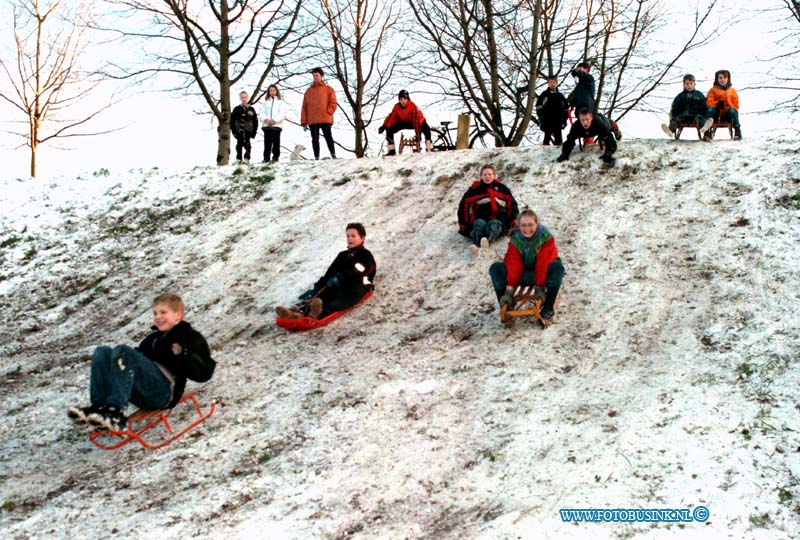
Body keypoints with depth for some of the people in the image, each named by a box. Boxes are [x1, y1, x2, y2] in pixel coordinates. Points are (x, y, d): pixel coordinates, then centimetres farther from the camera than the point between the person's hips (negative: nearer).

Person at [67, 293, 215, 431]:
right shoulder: (152, 338, 35)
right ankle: (98, 407, -26)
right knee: (102, 352, -5)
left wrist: (183, 355, -15)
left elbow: (204, 374, -1)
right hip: (141, 395, 7)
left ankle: (115, 413, -40)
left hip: (164, 392, -7)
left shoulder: (192, 337, 12)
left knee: (122, 351, -25)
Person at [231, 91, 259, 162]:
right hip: (239, 131, 0)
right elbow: (232, 120, 3)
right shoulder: (237, 109, 2)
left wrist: (254, 131, -1)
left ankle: (247, 158, 7)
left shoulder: (251, 109, 3)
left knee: (247, 145, 1)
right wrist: (233, 130, -4)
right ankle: (238, 159, 10)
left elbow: (255, 121, 5)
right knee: (239, 145, 5)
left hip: (248, 131, 0)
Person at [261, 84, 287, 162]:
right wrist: (266, 119, -11)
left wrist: (274, 120, -13)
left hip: (276, 125, -2)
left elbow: (283, 114, -2)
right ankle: (266, 158, 2)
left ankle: (275, 157, 0)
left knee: (275, 141, -5)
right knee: (267, 142, 0)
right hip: (266, 125, 2)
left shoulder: (280, 102, 8)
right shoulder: (266, 102, 18)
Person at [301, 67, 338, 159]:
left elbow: (333, 103, 3)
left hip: (325, 119, -3)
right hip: (312, 120, 3)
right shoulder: (309, 91, 16)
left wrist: (327, 112, -11)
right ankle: (316, 157, 2)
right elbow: (304, 107, 12)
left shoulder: (328, 89, 9)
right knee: (315, 139, 1)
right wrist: (304, 122, 5)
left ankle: (333, 156, -8)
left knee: (328, 137, -7)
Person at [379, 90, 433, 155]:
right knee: (389, 130, -13)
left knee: (426, 129, -31)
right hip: (403, 122, 4)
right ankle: (391, 150, -2)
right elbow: (392, 117, -13)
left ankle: (430, 149, -23)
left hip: (413, 122, -3)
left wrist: (418, 133, -43)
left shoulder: (412, 106, -33)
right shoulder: (397, 107, -21)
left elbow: (416, 120, -37)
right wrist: (384, 126, -20)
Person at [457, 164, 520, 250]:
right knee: (479, 223, -36)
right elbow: (464, 204, 16)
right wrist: (463, 223, 11)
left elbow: (512, 203, 22)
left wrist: (514, 219, 8)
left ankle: (488, 240, -68)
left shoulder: (502, 188, 18)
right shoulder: (475, 189, 14)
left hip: (498, 220, 0)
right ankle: (475, 244, -63)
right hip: (480, 219, 0)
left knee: (494, 224, -36)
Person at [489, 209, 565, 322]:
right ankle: (505, 306, -13)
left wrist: (540, 287, -30)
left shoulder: (545, 238, -16)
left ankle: (548, 307, -24)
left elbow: (543, 264, -23)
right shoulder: (515, 239, -8)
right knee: (495, 268, -18)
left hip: (542, 274, -2)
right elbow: (513, 264, -17)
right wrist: (509, 289, -28)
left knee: (557, 267, -35)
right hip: (522, 275, 2)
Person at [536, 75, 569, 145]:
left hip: (558, 121, 3)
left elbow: (565, 109, 17)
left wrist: (564, 120, 6)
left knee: (558, 139, 3)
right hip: (547, 121, -3)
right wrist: (541, 118, -11)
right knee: (547, 138, -6)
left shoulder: (560, 96, 16)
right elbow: (539, 108, -1)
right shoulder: (544, 95, 6)